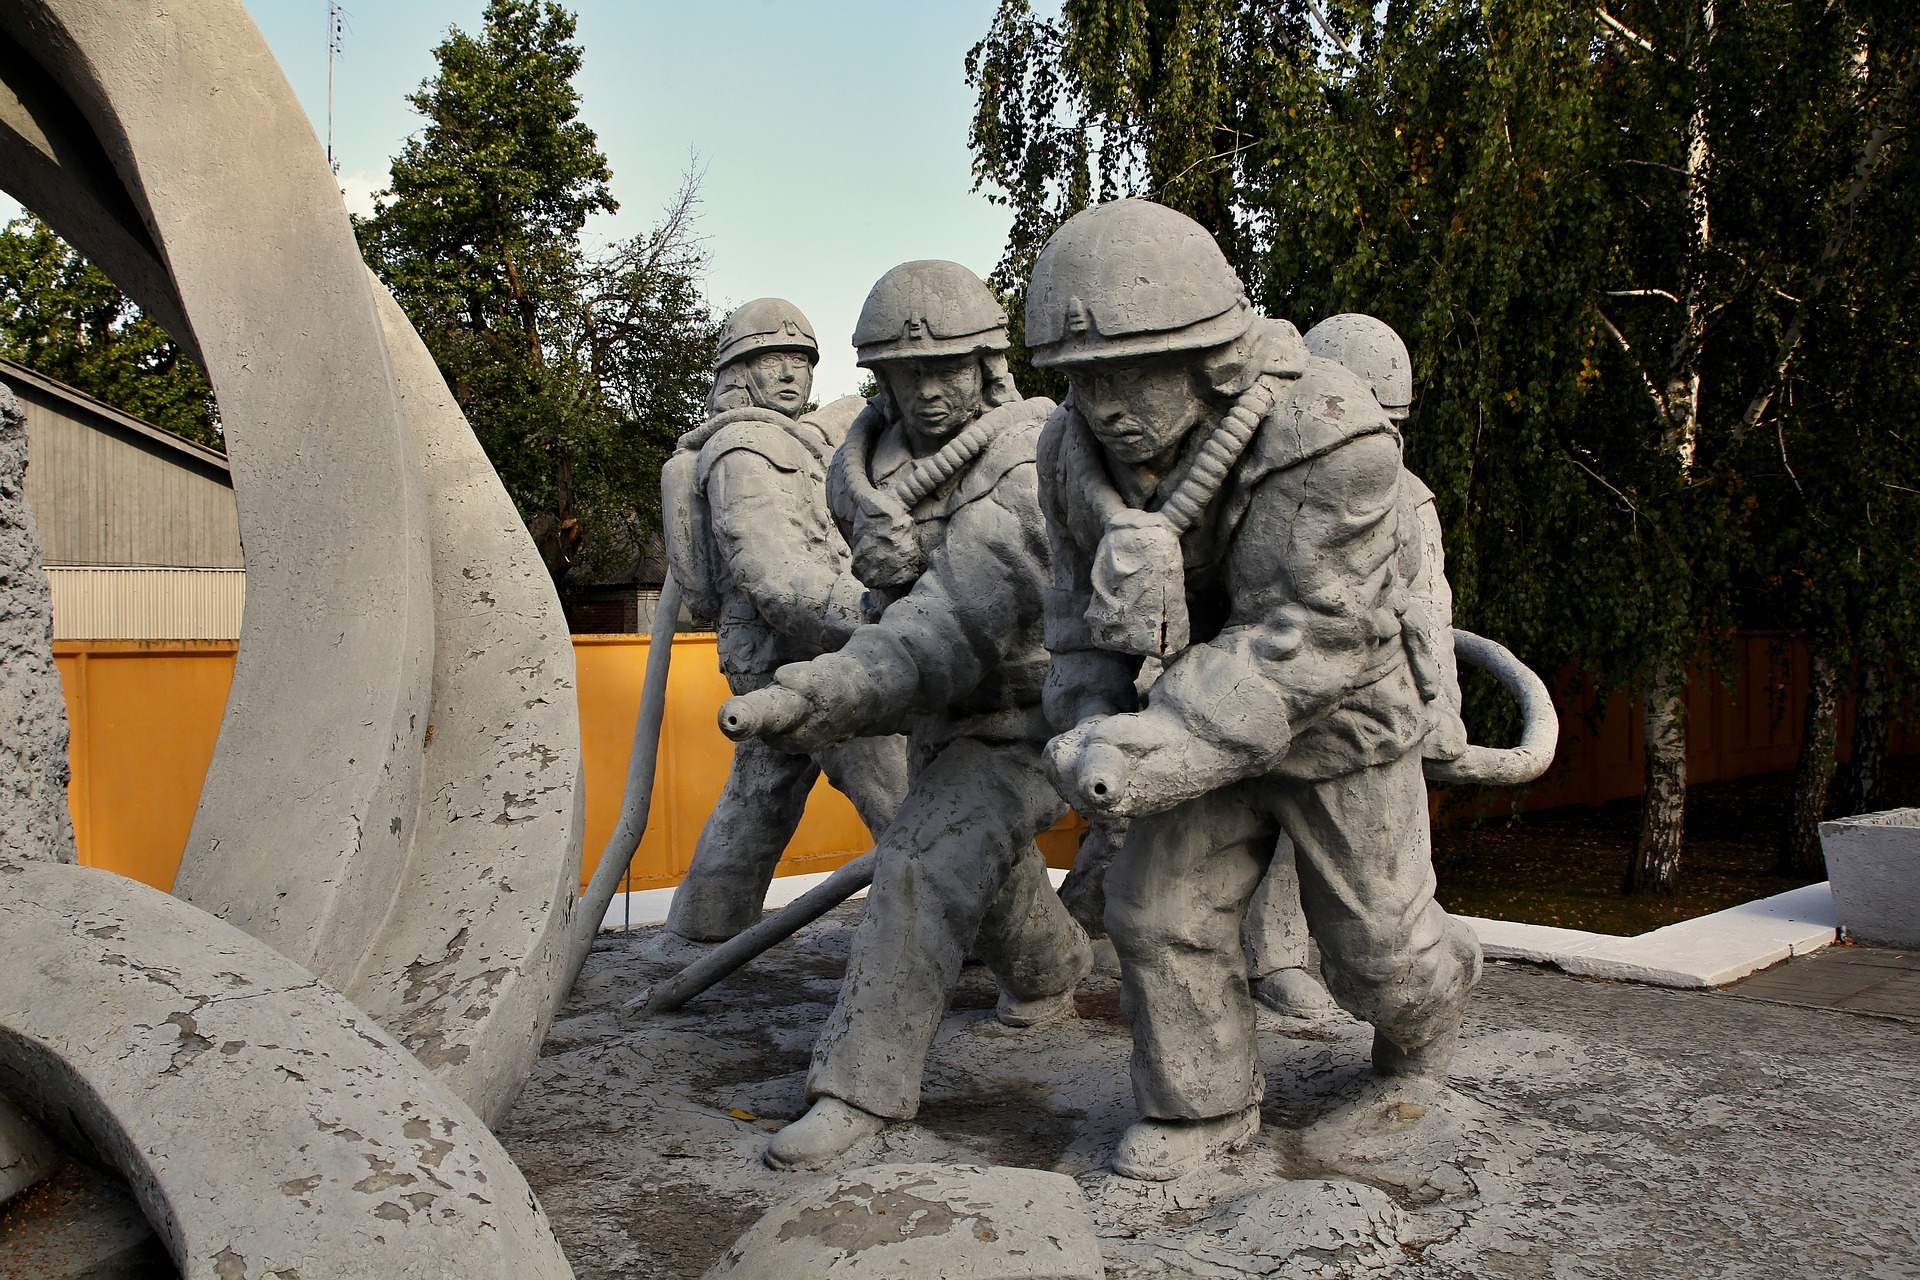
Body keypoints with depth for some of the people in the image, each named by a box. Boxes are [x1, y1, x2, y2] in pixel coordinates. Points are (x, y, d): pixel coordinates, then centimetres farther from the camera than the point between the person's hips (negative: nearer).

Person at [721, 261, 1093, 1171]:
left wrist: (820, 696, -52)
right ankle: (1052, 969, 56)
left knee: (925, 864, -23)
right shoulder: (867, 464, -6)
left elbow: (953, 629, -41)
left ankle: (862, 1086, -14)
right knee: (986, 862, 26)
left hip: (1024, 714, -8)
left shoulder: (1024, 472, -29)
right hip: (946, 716, 8)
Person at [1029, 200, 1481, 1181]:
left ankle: (1423, 1015, 45)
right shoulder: (1078, 449, -15)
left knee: (1373, 941, 9)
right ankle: (1203, 1107, 22)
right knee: (1161, 912, 0)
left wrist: (1156, 757, -41)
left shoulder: (1332, 445, -33)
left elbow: (1305, 641, -34)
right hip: (1218, 713, 4)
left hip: (1340, 725, -4)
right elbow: (1084, 595, -1)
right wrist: (1091, 728, -17)